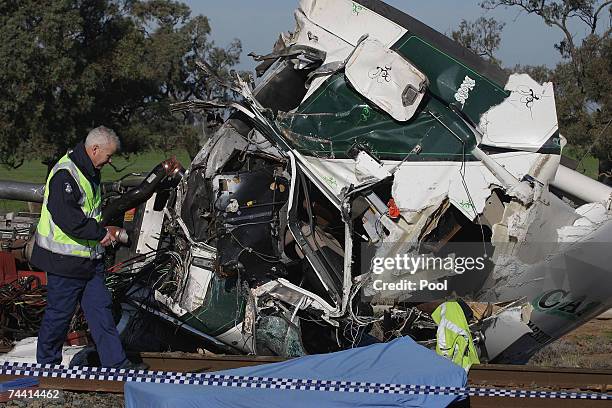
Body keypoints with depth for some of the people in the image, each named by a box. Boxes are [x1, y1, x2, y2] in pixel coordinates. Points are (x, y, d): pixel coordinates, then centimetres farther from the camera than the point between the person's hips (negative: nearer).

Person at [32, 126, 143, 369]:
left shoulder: (90, 173, 13)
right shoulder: (65, 174, -20)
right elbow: (67, 217, -27)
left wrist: (105, 230, 11)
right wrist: (101, 233, -18)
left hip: (90, 257, 9)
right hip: (65, 260, -9)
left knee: (101, 309, 6)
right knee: (59, 314, 2)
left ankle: (116, 364, 7)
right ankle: (47, 366, 16)